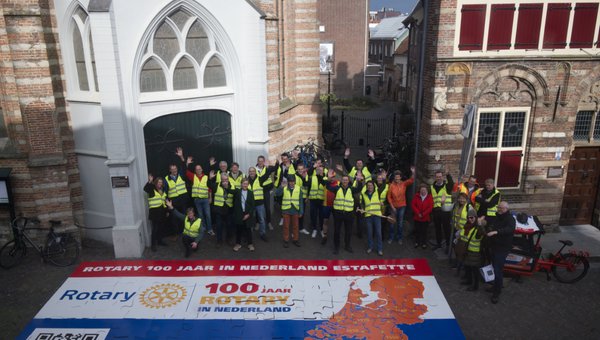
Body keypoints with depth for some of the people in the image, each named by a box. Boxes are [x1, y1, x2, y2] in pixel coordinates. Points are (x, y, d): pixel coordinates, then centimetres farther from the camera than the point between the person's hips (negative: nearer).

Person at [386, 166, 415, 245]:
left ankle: (399, 238, 24)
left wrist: (413, 173, -39)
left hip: (402, 206, 1)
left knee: (400, 223, 11)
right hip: (394, 206, -1)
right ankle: (391, 237, 21)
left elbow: (411, 180, -22)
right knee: (393, 223, 7)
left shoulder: (404, 184, -5)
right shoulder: (391, 185, -8)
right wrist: (392, 206, -7)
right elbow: (389, 197, -4)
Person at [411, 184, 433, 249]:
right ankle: (417, 242, 23)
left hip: (426, 218, -2)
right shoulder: (416, 196, -1)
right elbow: (412, 205, -4)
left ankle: (424, 243, 16)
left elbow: (430, 207, -9)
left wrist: (423, 214, -14)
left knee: (424, 231, 4)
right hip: (417, 217, 2)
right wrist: (418, 213, -12)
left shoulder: (429, 197, -5)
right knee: (417, 230, 10)